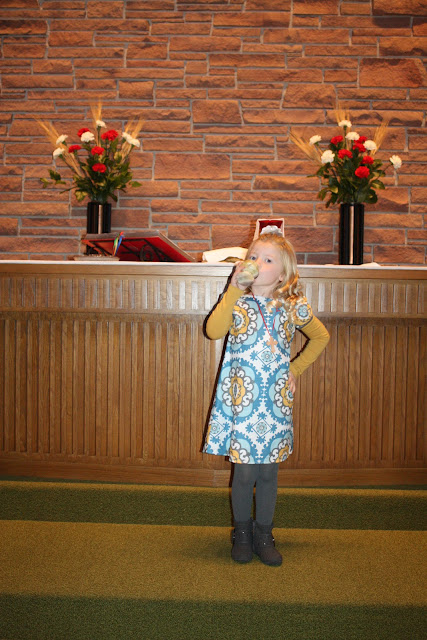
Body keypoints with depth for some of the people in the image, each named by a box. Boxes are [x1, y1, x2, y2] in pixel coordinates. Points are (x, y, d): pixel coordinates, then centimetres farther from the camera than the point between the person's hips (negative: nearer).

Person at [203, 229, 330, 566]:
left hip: (276, 402, 1)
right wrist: (234, 289, -21)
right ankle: (242, 532, 26)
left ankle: (264, 534, 28)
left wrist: (296, 368, 10)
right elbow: (213, 331, -21)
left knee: (268, 472, 10)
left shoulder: (292, 307, 2)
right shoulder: (237, 303, -2)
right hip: (242, 401, -1)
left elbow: (321, 337, 18)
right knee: (244, 472, 4)